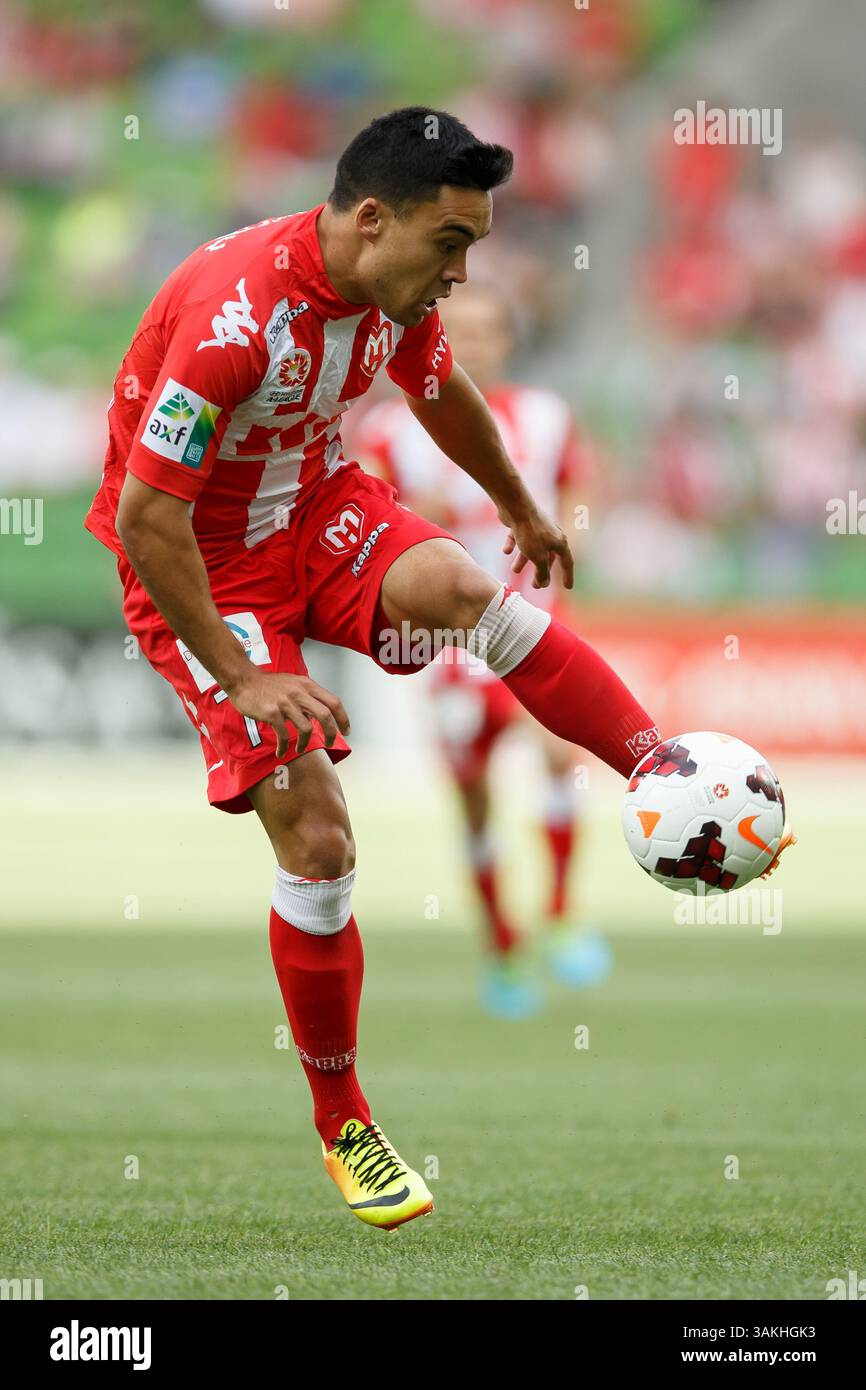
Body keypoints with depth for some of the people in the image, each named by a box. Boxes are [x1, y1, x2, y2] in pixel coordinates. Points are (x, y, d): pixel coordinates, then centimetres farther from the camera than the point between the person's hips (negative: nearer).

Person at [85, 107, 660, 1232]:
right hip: (202, 568, -6)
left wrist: (522, 510, 34)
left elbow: (444, 395, 18)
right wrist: (241, 678, -27)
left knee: (459, 586, -28)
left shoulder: (394, 290, -7)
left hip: (318, 509, 6)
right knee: (316, 837, -12)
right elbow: (146, 519, -29)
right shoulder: (234, 312, -32)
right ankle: (342, 1127, 5)